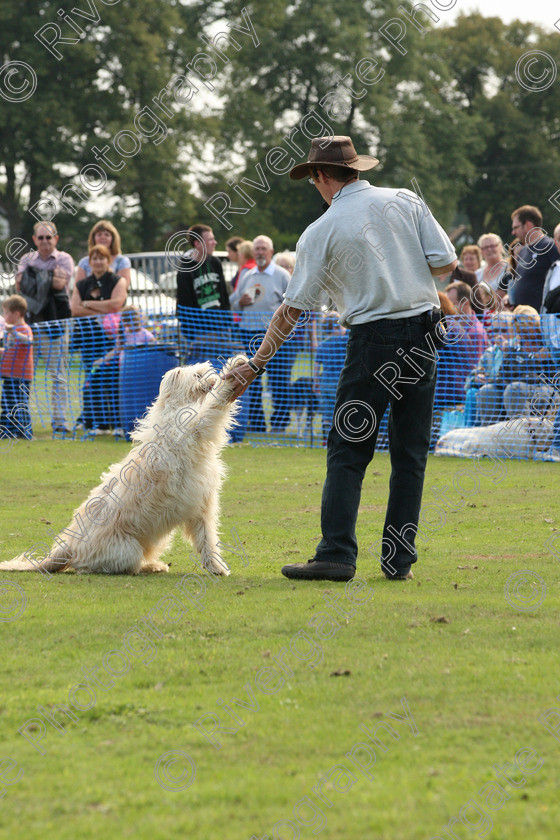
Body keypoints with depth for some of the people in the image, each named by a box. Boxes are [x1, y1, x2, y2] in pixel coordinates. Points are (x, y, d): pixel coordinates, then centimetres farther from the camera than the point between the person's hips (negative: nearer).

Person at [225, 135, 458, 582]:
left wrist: (256, 365, 8)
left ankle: (337, 555, -7)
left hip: (373, 339, -4)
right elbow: (446, 262, 0)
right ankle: (399, 560, 7)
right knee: (410, 453, 8)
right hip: (423, 335, 4)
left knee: (348, 452, 1)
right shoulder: (406, 201, 5)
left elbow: (292, 309, 1)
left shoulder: (322, 231, -1)